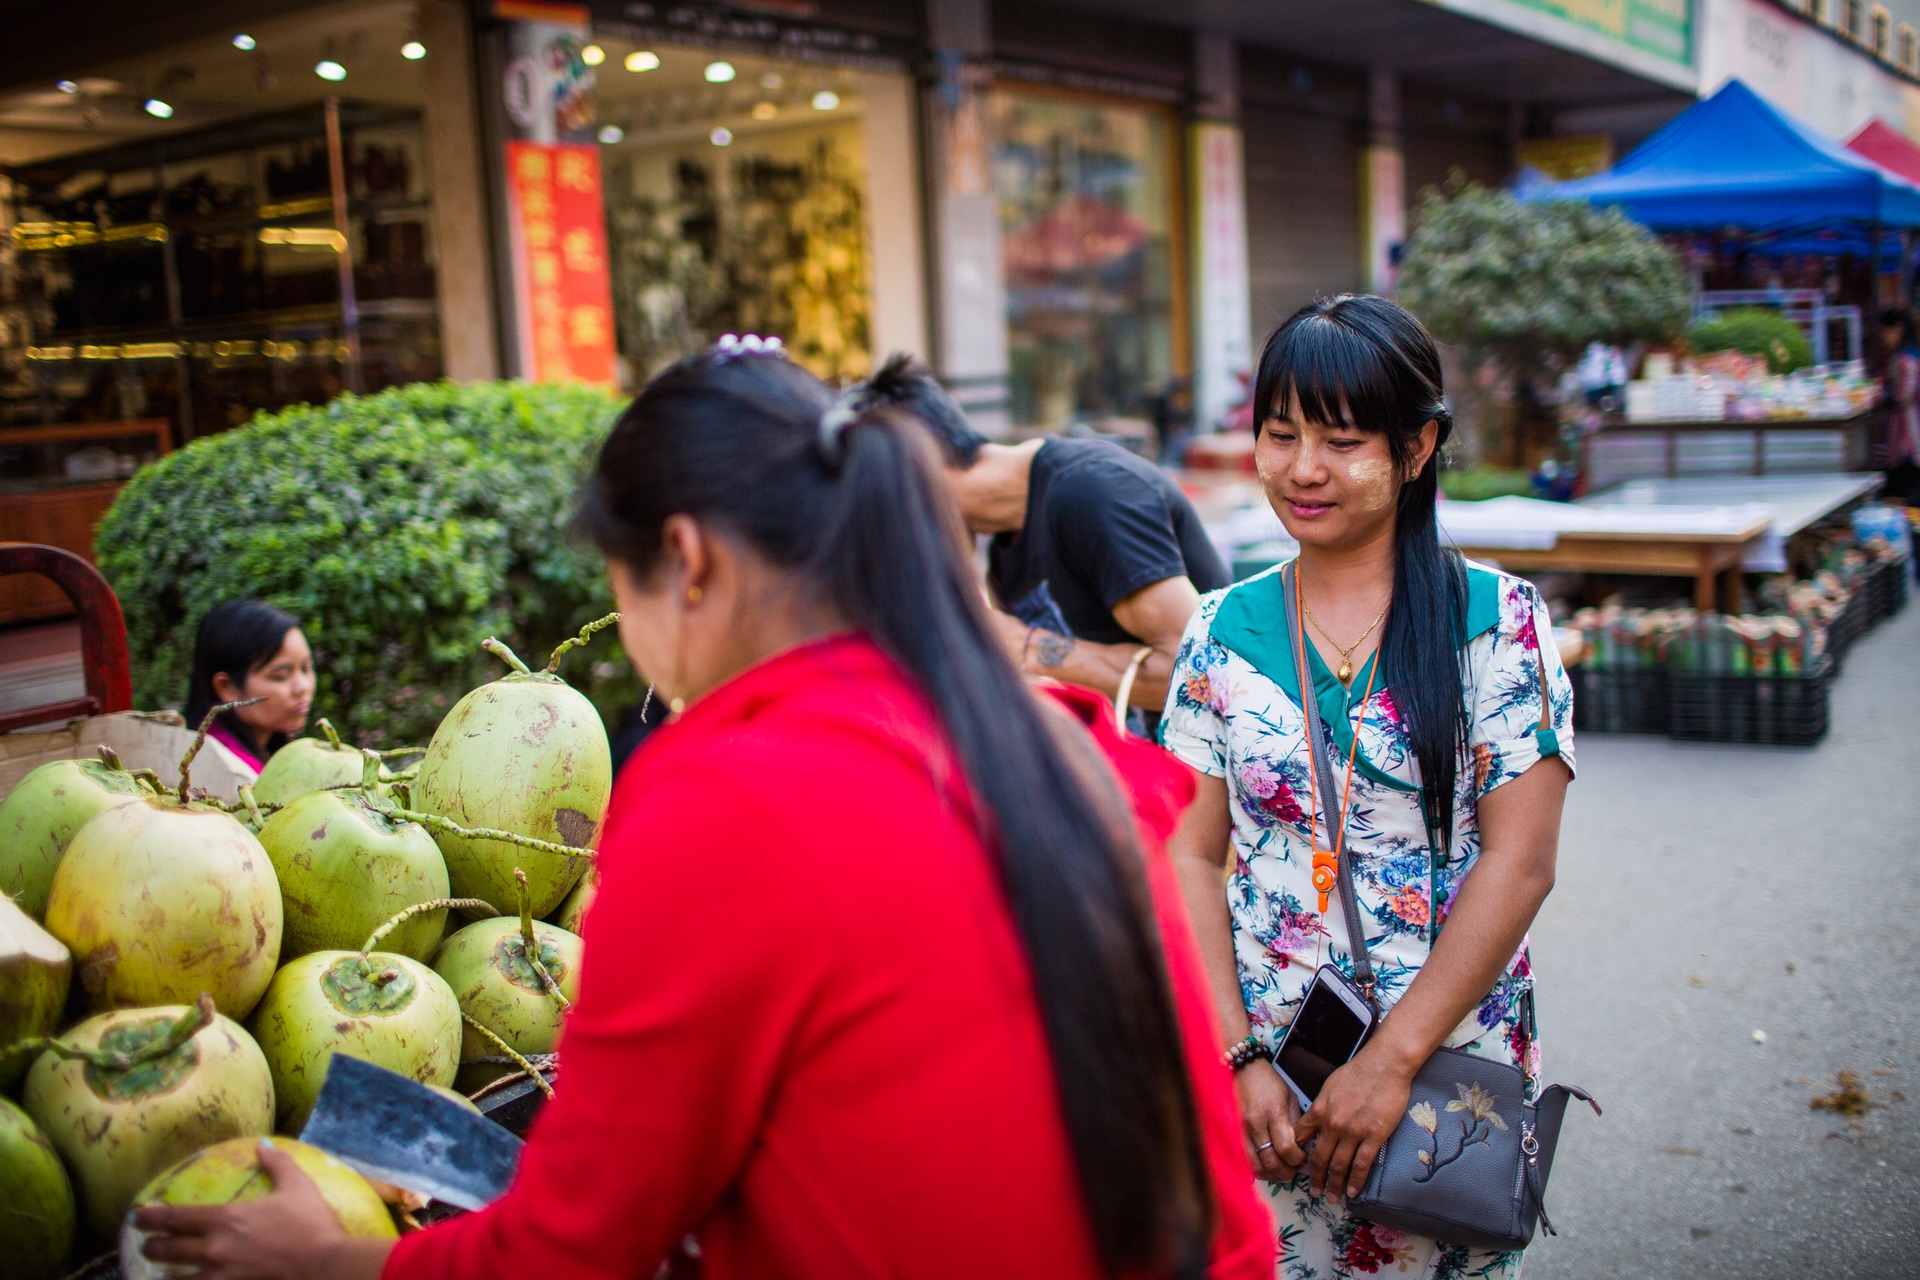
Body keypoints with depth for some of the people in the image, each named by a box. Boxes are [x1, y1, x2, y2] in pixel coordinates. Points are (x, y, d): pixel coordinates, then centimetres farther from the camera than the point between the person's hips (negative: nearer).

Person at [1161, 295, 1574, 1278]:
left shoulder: (1498, 621, -6)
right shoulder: (1224, 630, 0)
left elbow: (1519, 862, -10)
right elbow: (1191, 857, -1)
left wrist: (1391, 1061, -14)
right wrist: (1240, 1059, -10)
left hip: (1452, 1062, -1)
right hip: (1260, 1076, 2)